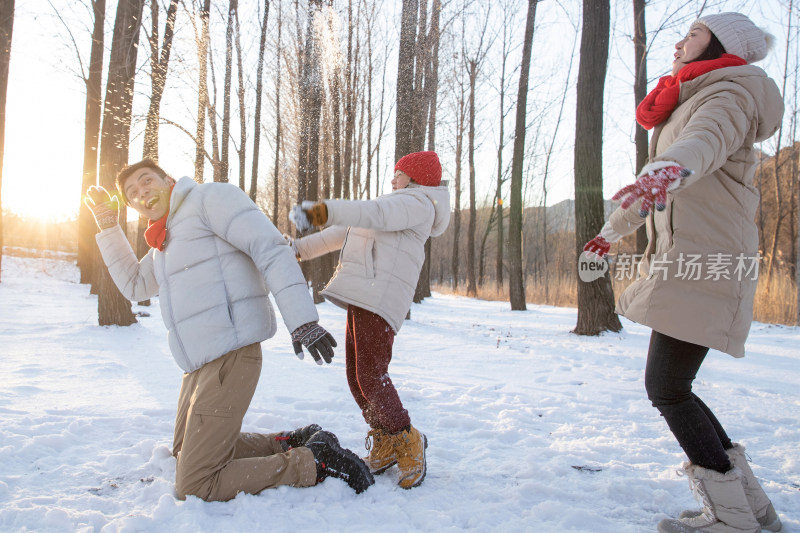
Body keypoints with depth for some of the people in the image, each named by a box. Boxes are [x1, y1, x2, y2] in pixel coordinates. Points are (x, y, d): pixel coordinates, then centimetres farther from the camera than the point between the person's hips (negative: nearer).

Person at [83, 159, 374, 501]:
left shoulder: (210, 197, -5)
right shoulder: (165, 242, 23)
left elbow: (271, 249, -17)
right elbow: (134, 285, 34)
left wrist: (302, 320, -28)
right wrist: (108, 224, 25)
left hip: (230, 357, -11)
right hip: (201, 364, 11)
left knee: (194, 488, -10)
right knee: (185, 452, 27)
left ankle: (315, 463, -4)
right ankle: (292, 444, 19)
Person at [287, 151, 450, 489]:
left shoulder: (418, 202, 1)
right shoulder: (394, 205, 32)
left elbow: (376, 215, -20)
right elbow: (343, 233, 31)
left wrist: (322, 211, -30)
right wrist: (299, 248, 24)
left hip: (380, 299, -10)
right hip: (360, 296, 10)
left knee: (371, 376, -13)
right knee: (355, 375, 8)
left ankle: (408, 444, 3)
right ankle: (385, 446, 19)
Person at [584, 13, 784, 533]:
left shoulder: (732, 91, -4)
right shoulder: (692, 102, 26)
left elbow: (706, 140, -30)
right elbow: (663, 183, 36)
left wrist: (668, 168, -51)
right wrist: (615, 228, 45)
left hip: (706, 260, -10)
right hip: (681, 257, 10)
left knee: (666, 385, -10)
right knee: (669, 384, 8)